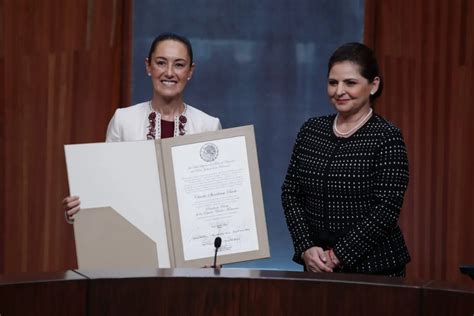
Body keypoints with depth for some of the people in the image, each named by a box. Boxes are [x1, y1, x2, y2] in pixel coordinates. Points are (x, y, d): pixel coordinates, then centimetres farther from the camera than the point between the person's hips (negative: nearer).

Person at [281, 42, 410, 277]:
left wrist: (339, 255, -15)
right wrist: (306, 248, -8)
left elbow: (386, 209, -13)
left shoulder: (387, 137, -8)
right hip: (317, 265, 4)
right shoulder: (311, 130, 6)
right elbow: (290, 193, 4)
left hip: (373, 267, -4)